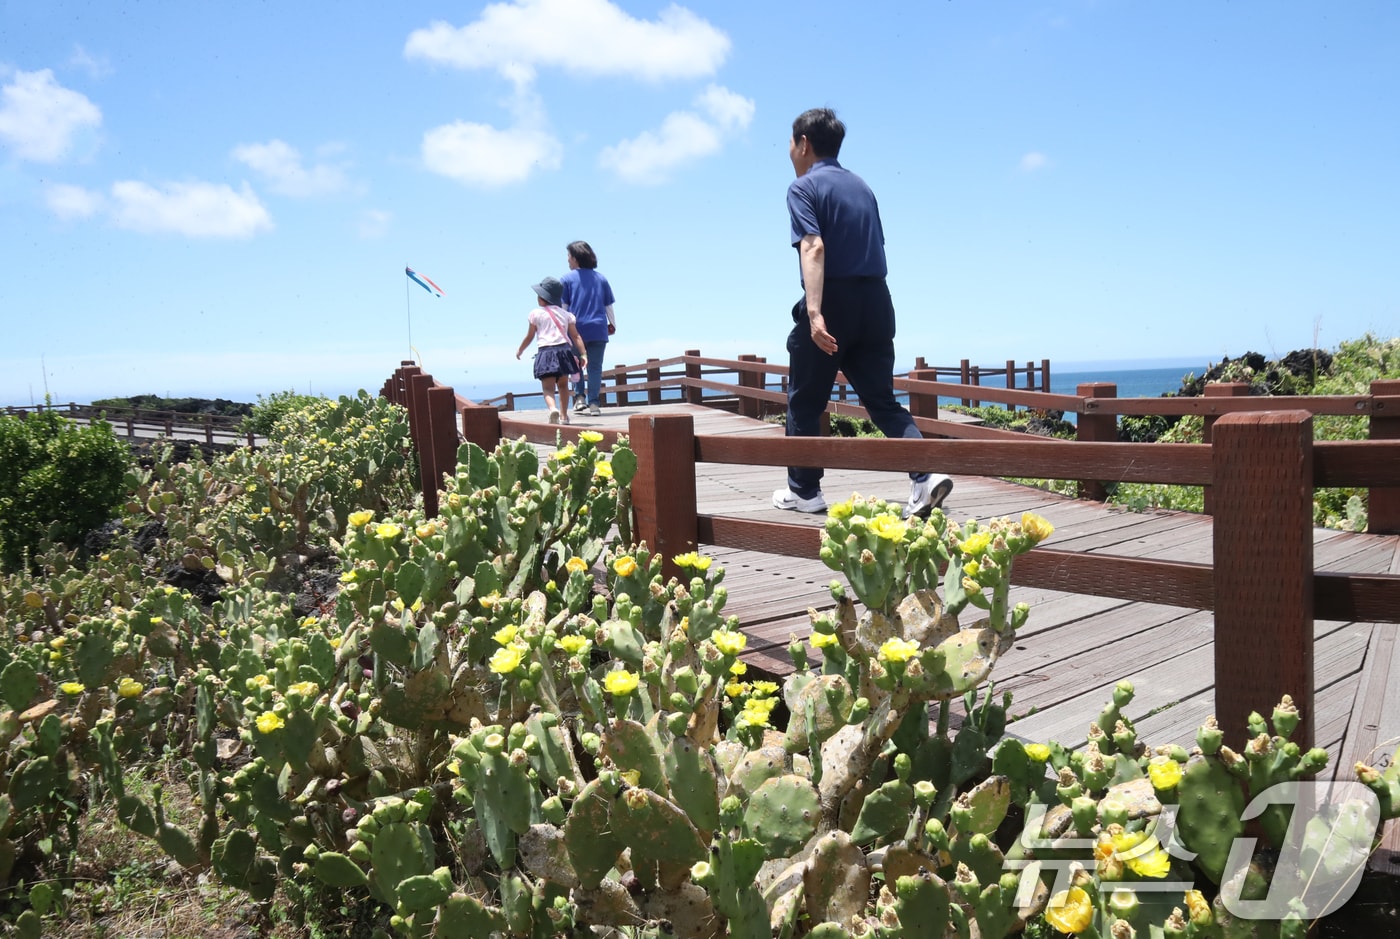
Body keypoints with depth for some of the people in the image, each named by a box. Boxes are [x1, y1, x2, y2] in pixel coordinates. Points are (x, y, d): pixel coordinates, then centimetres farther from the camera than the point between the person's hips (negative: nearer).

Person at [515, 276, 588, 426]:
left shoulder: (536, 313, 4)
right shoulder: (565, 314, 14)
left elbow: (529, 337, 10)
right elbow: (576, 336, 7)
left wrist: (520, 350, 25)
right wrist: (583, 353, 7)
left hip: (546, 352, -4)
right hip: (563, 350, 4)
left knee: (548, 388, -6)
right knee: (563, 385, 20)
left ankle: (553, 409, -34)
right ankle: (563, 415, 24)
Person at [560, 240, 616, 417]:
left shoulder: (567, 279, 2)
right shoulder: (601, 278, 12)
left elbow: (563, 306, -2)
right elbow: (608, 306, 13)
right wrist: (613, 324, 24)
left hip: (576, 329, -2)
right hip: (598, 329, 2)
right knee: (595, 367, 3)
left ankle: (579, 397, 5)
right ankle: (593, 403, -3)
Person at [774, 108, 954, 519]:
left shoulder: (804, 187, -4)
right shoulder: (861, 186, 17)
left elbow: (813, 247, -19)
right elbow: (876, 246, 19)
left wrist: (814, 313, -29)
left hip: (833, 301, -6)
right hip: (876, 303, 6)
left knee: (804, 401, 10)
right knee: (882, 400, 9)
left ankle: (804, 490, 18)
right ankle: (926, 477, -8)